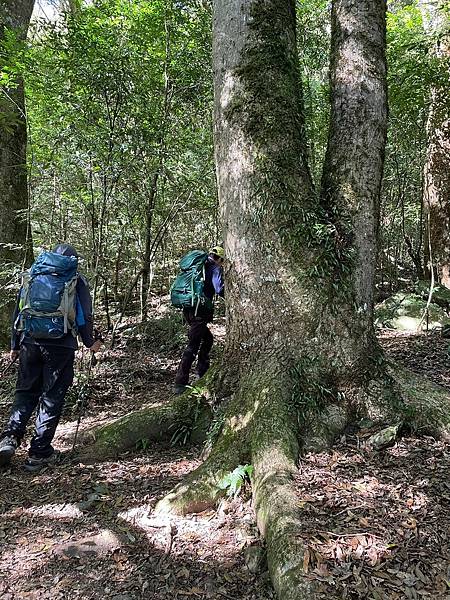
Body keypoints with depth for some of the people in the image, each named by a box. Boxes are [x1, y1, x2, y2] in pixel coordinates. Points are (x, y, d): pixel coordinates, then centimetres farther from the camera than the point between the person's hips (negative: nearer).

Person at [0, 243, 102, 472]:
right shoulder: (77, 281, 4)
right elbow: (85, 315, -1)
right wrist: (90, 343, 13)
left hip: (30, 342, 3)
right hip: (60, 346, -3)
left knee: (25, 393, 16)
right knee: (52, 397, 4)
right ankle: (39, 452, 7)